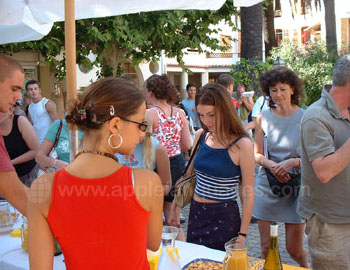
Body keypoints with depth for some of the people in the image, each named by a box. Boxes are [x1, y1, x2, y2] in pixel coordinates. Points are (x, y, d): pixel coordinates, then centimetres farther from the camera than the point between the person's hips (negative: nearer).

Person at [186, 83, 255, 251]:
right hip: (196, 212, 5)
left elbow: (248, 193, -11)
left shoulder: (241, 144, -14)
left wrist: (242, 234, -10)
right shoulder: (201, 136, 1)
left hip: (224, 217, -5)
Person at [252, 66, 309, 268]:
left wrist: (292, 162, -20)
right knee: (266, 247, 6)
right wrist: (273, 165, -14)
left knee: (294, 249, 4)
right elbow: (257, 154, 6)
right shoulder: (263, 118, 3)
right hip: (267, 185, 2)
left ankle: (308, 265, 37)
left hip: (295, 186, -2)